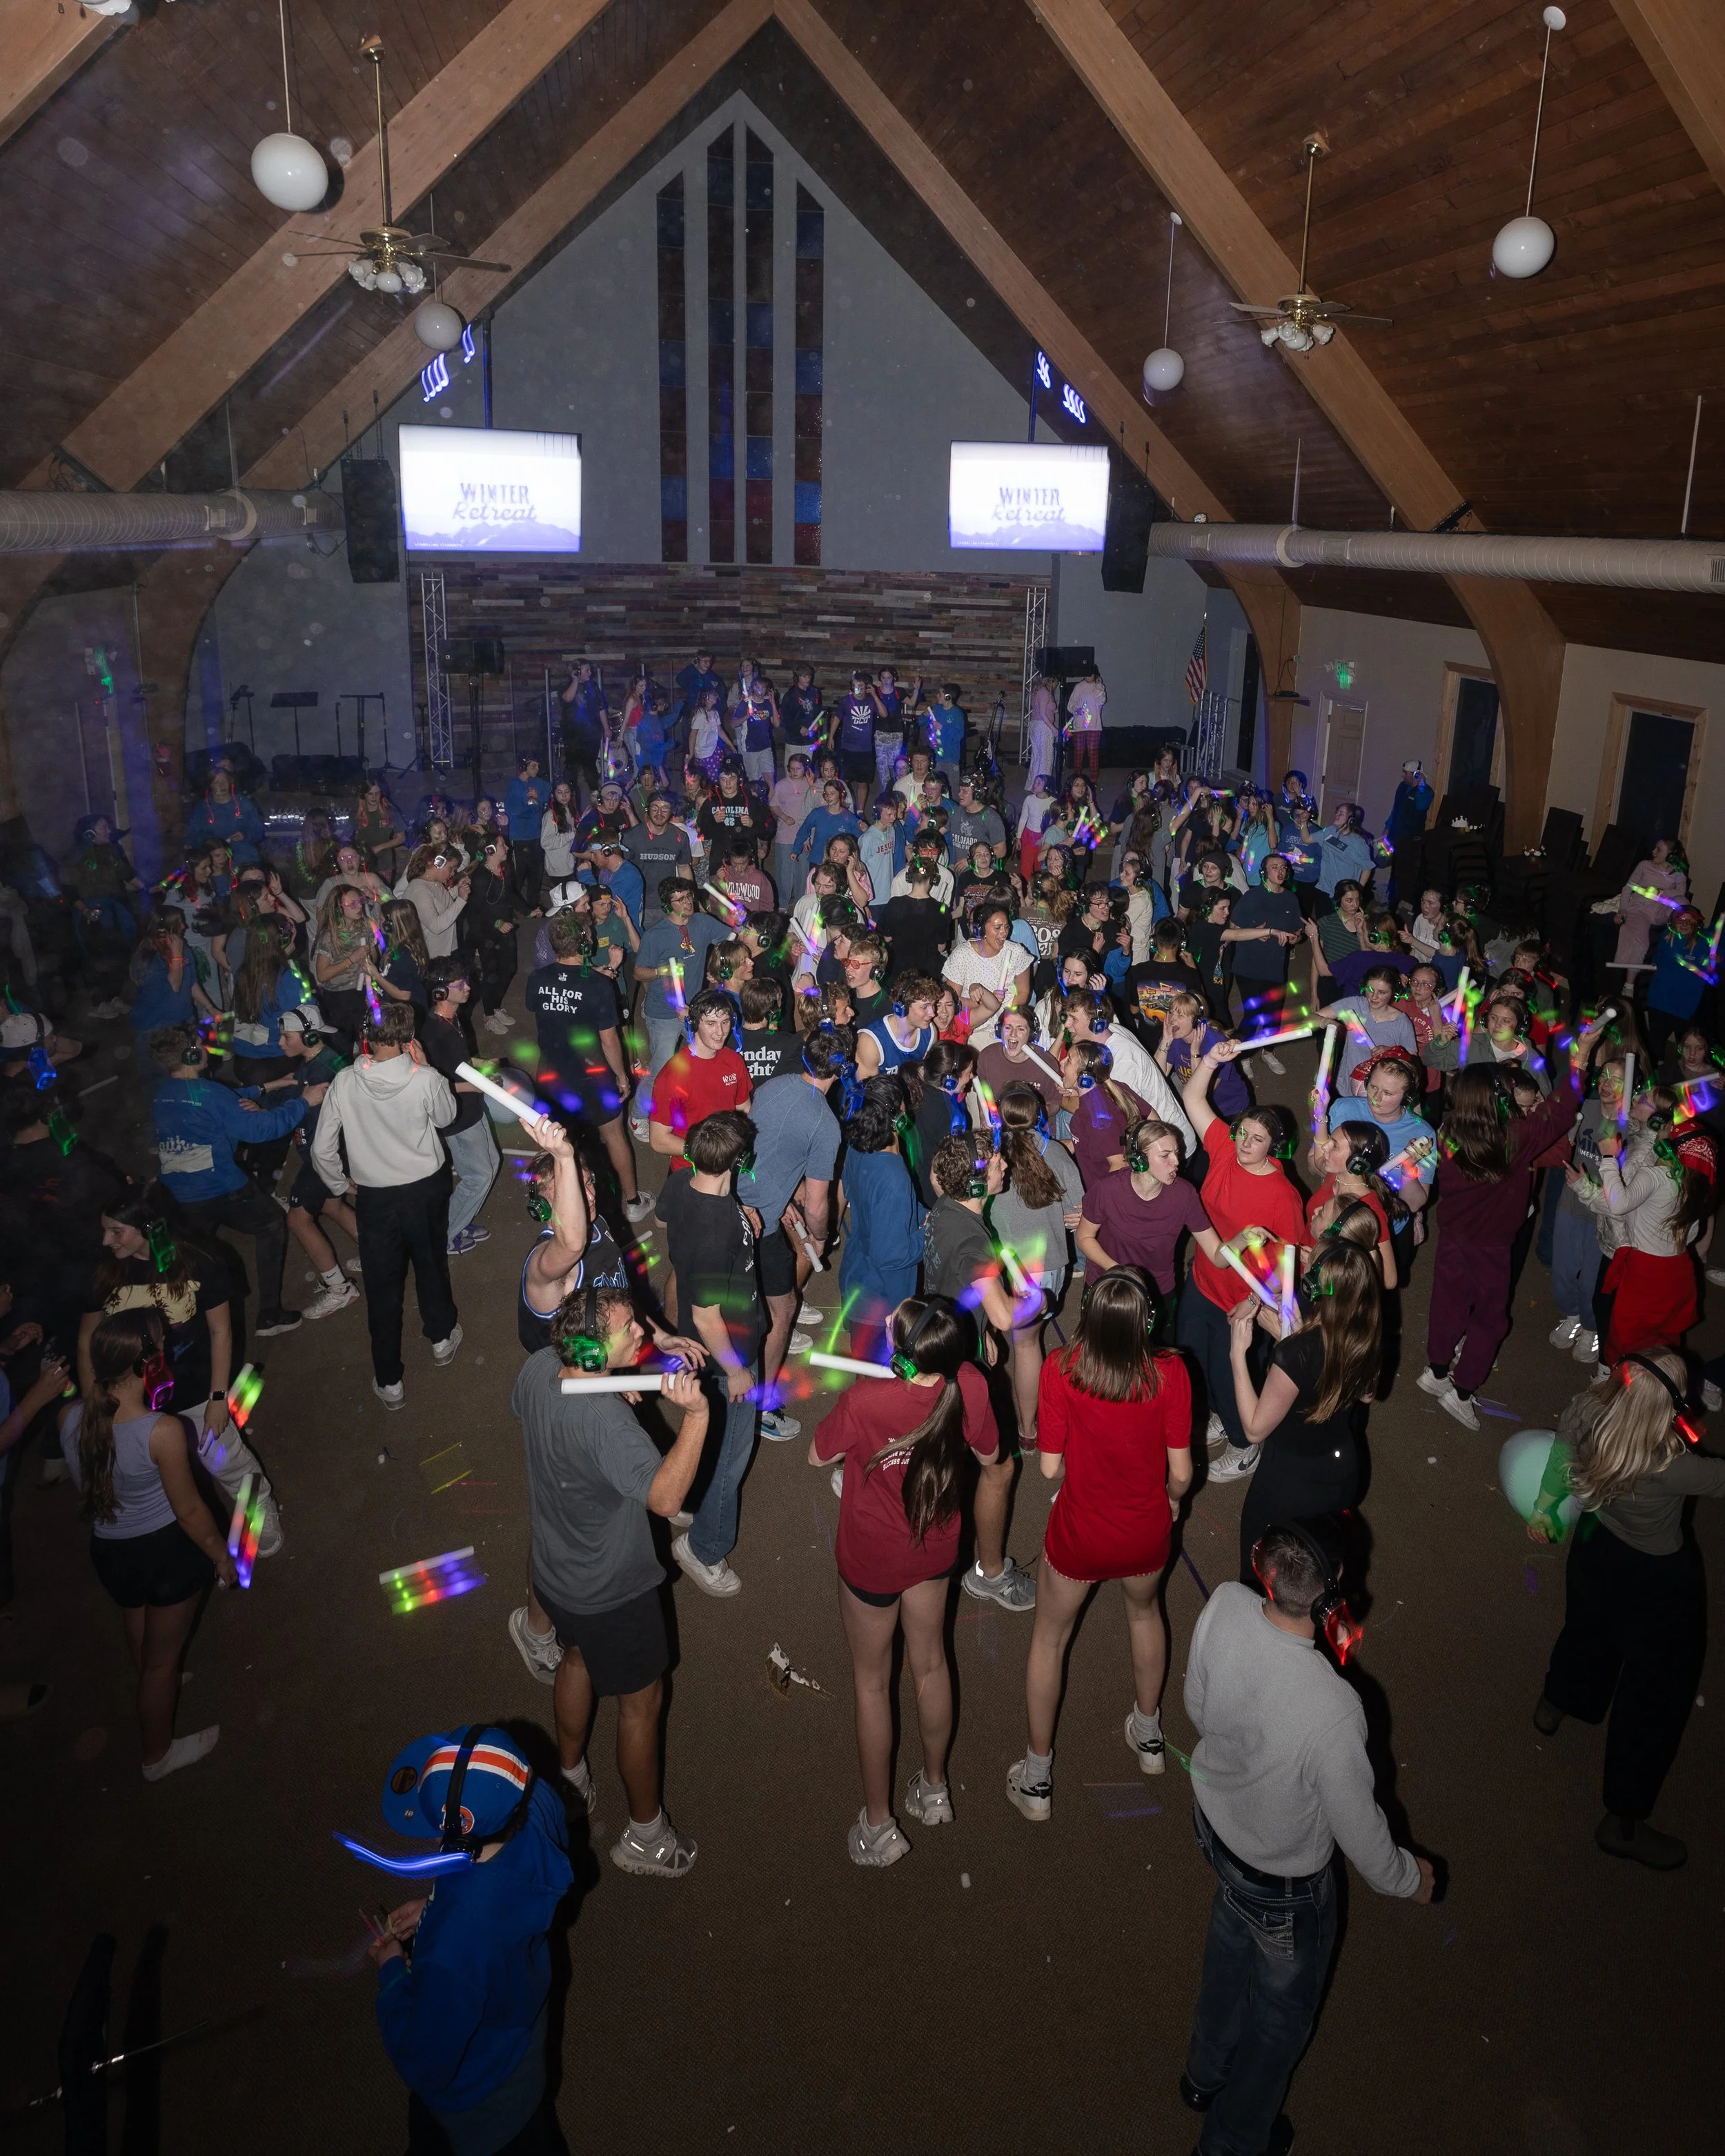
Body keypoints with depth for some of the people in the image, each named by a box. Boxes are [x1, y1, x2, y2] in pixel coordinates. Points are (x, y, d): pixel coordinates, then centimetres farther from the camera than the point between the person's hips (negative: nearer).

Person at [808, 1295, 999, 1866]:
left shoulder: (863, 1403, -37)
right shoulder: (970, 1386, -25)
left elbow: (818, 1457, -16)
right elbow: (989, 1458, -6)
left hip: (871, 1559, -4)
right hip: (935, 1547, 4)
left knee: (872, 1683, 18)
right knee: (930, 1664, 27)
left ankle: (879, 1827, 33)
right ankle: (934, 1788, 48)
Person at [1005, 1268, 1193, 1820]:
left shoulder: (1061, 1371, -25)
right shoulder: (1169, 1374, -23)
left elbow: (1050, 1466, -17)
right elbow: (1180, 1472, -14)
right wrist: (1170, 1499, 9)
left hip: (1080, 1532, -2)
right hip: (1147, 1531, 2)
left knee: (1050, 1639, 23)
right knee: (1144, 1612, 34)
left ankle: (1037, 1779, 37)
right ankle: (1149, 1737, 55)